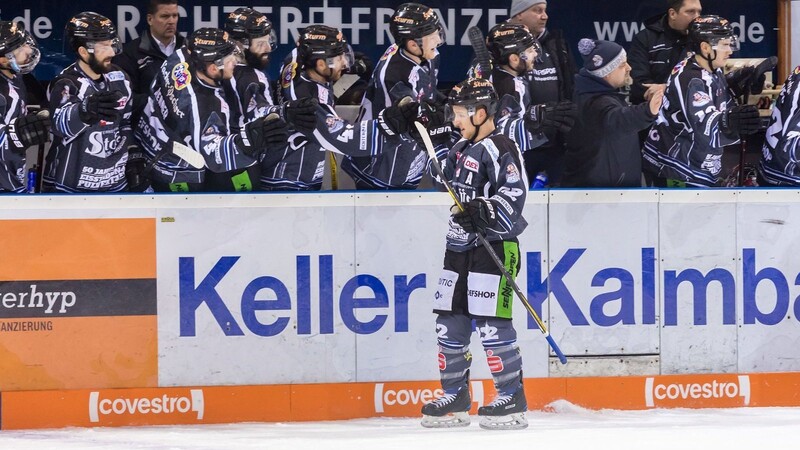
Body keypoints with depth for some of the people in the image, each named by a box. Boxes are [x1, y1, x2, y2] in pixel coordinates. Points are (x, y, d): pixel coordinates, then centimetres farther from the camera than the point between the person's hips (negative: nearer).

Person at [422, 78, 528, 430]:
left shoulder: (500, 149, -12)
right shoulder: (461, 150, 15)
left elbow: (514, 193, -21)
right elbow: (448, 186, 31)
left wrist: (484, 213, -30)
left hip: (494, 247, -9)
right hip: (460, 247, 9)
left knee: (491, 323, -11)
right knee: (450, 321, 9)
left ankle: (513, 398, -5)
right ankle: (455, 397, 16)